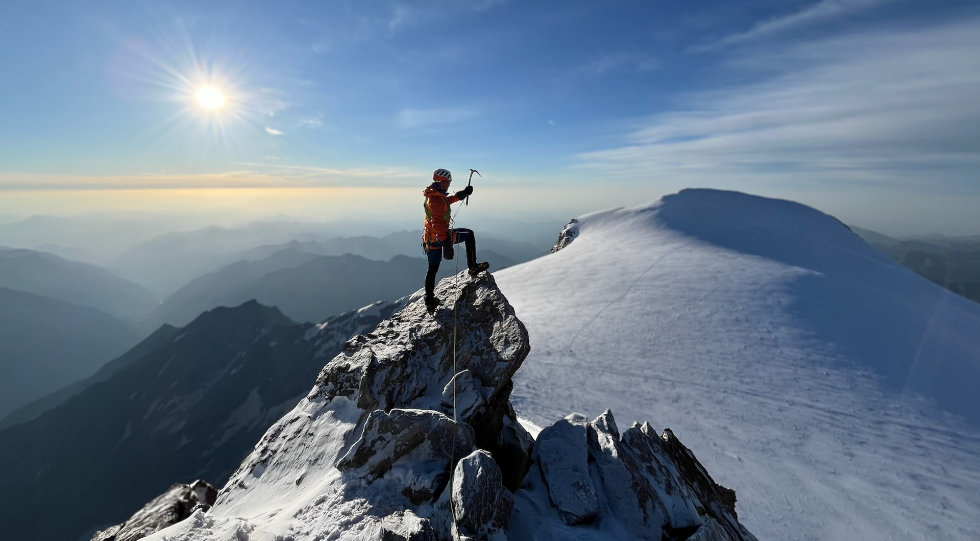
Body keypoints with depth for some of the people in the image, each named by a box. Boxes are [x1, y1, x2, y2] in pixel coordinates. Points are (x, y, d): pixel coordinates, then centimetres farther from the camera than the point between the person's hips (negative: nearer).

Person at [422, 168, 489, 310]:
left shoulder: (432, 194, 10)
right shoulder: (436, 199, -20)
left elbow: (446, 201, 30)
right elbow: (437, 223, -28)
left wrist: (462, 194, 26)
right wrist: (446, 243, -32)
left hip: (430, 237, 9)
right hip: (439, 236, -9)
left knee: (433, 269, 16)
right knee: (469, 234, 7)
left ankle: (429, 299, 22)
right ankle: (472, 266, 8)